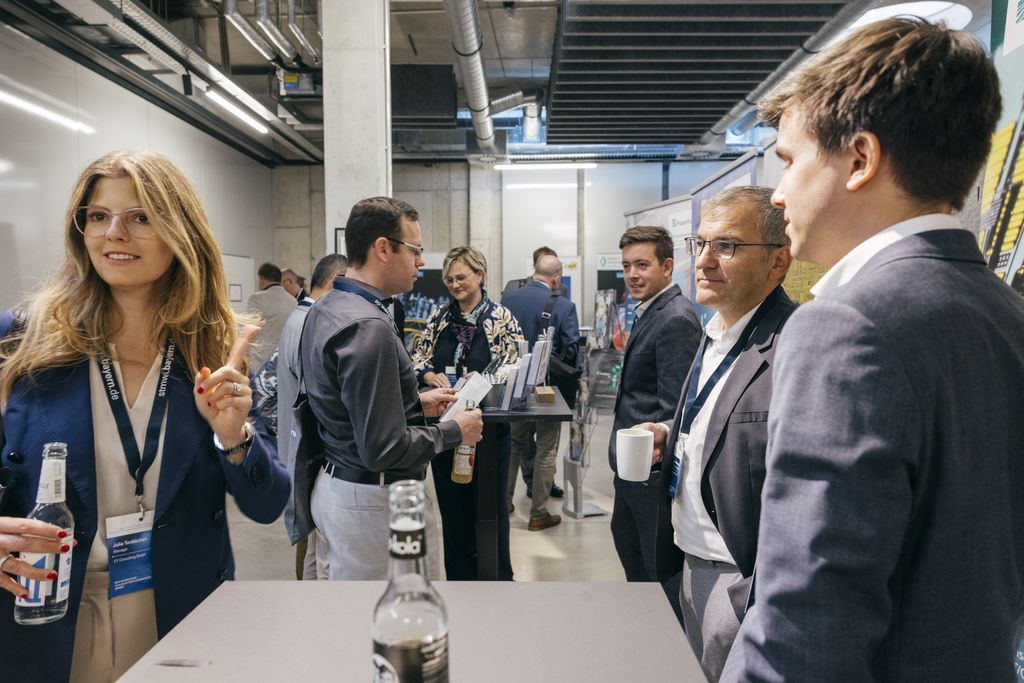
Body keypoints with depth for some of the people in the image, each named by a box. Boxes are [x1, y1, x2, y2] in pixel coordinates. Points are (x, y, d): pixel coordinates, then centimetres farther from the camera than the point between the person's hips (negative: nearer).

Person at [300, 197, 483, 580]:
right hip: (374, 501, -10)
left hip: (334, 486, 10)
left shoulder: (325, 308, 6)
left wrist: (416, 403, 12)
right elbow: (383, 450, -26)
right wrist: (454, 431, -12)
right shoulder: (368, 326, -25)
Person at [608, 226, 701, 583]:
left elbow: (672, 406, -24)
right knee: (626, 539, 25)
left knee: (661, 566, 6)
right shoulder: (650, 311, 10)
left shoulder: (676, 319, -21)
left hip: (653, 466, -10)